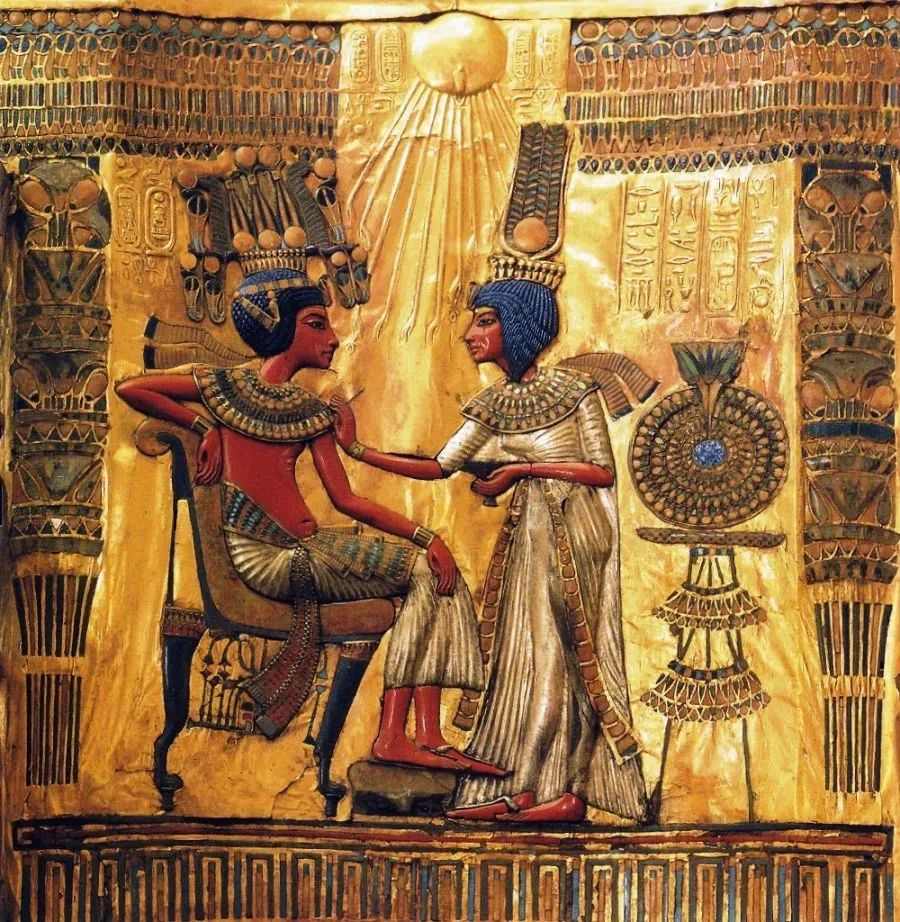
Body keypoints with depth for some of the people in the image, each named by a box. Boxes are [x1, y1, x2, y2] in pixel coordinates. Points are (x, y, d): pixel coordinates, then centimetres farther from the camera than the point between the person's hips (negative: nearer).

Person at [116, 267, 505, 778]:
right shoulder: (226, 385, 10)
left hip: (312, 548, 6)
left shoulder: (313, 412, 21)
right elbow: (131, 389, 6)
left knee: (431, 571, -8)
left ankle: (425, 737, -16)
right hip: (260, 554, -6)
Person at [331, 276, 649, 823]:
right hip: (531, 538, 6)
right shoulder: (494, 406, 9)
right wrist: (357, 450, -2)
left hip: (580, 535, -6)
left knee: (567, 656, -4)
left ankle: (572, 791, 3)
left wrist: (523, 469, -13)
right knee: (528, 658, 4)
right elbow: (439, 468, 4)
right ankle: (524, 789, 9)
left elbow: (605, 472, -9)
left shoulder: (574, 389, -7)